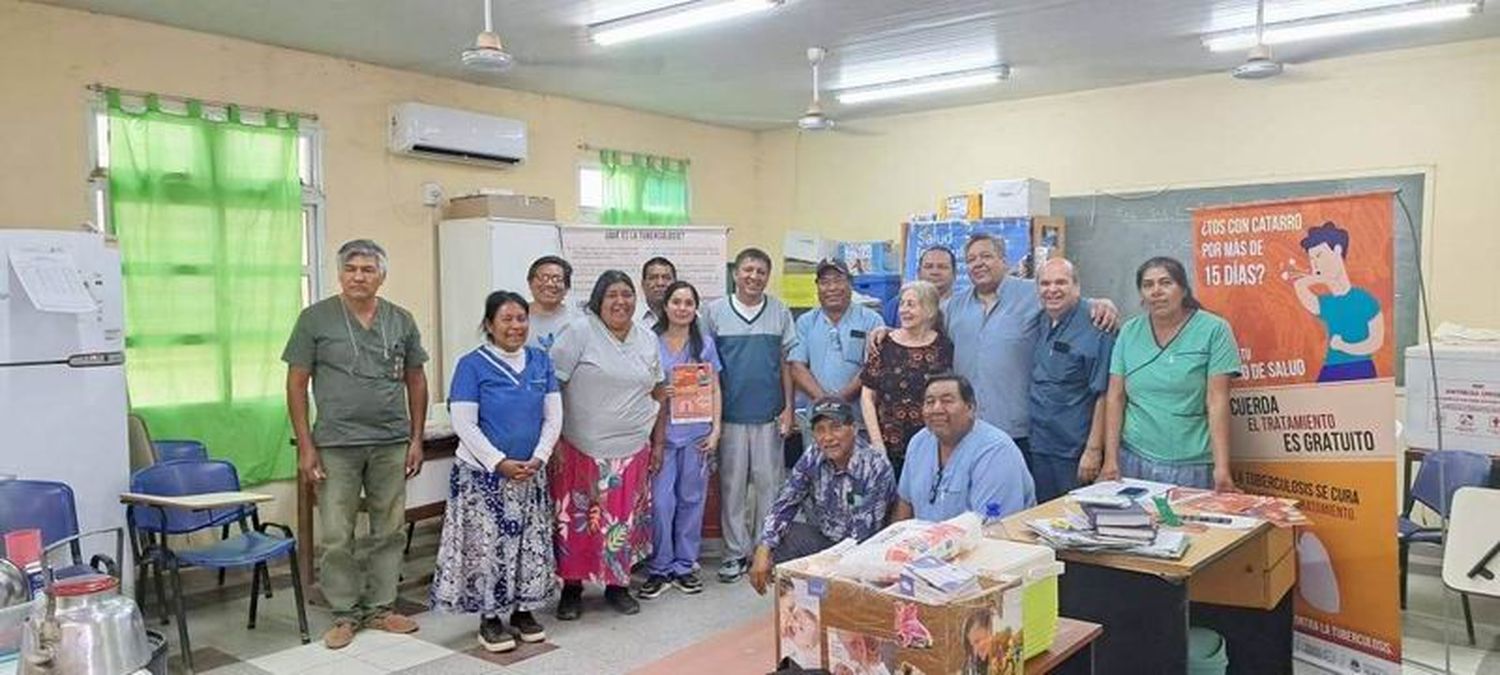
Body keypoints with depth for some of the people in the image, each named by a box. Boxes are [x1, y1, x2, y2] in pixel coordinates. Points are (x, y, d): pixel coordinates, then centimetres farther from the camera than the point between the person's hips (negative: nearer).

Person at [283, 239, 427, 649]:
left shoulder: (401, 321, 6)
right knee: (336, 537, 2)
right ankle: (345, 614, 17)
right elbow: (296, 383, 0)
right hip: (336, 445, -2)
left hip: (392, 445, 3)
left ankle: (380, 607, 23)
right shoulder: (316, 319, -1)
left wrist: (416, 439, 7)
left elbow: (415, 381, 12)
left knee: (389, 531, 9)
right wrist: (305, 446, -5)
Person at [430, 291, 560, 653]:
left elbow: (553, 417, 4)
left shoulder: (541, 361, 3)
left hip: (532, 473, 4)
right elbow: (463, 424, -13)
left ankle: (523, 610, 24)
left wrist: (538, 459, -9)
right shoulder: (472, 365, -9)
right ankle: (489, 618, 14)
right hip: (484, 474, -4)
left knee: (531, 544, 10)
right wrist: (501, 463, -17)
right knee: (487, 545, 1)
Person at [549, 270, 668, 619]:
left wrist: (658, 444, 13)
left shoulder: (648, 340, 9)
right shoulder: (579, 332, -8)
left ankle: (617, 584, 26)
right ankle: (572, 588, 19)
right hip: (582, 449, -4)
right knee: (577, 521, 3)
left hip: (632, 451, 4)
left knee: (623, 521, 10)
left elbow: (659, 394, 16)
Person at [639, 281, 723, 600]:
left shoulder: (705, 344, 7)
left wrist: (715, 430, -1)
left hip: (696, 433, 2)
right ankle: (659, 569, 8)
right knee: (661, 502, -5)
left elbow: (715, 390, 8)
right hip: (662, 433, -2)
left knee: (691, 499, 6)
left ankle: (685, 566, 19)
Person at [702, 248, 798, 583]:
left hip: (769, 414, 1)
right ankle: (736, 552, 16)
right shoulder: (715, 311, 1)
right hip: (730, 414, -1)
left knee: (768, 482, 6)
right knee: (732, 484, 5)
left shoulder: (780, 313, 5)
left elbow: (787, 363, 7)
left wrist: (788, 408, 1)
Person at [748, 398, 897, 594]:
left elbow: (863, 536, -24)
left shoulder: (877, 469, -23)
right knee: (773, 548, -15)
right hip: (821, 537, 5)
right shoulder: (811, 460, -7)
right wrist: (763, 551, -19)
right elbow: (784, 504, -4)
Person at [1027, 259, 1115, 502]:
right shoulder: (1038, 324, 8)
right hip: (1034, 449, 6)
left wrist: (1094, 450, -16)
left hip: (1074, 453, -6)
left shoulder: (1095, 329, -12)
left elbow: (1103, 395, -14)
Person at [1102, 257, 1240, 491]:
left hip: (1192, 466, -2)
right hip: (1134, 460, 3)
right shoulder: (1129, 332, 4)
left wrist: (1222, 467, -15)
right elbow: (1115, 398, 3)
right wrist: (1111, 459, -2)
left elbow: (1217, 401, -10)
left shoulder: (1214, 330, -5)